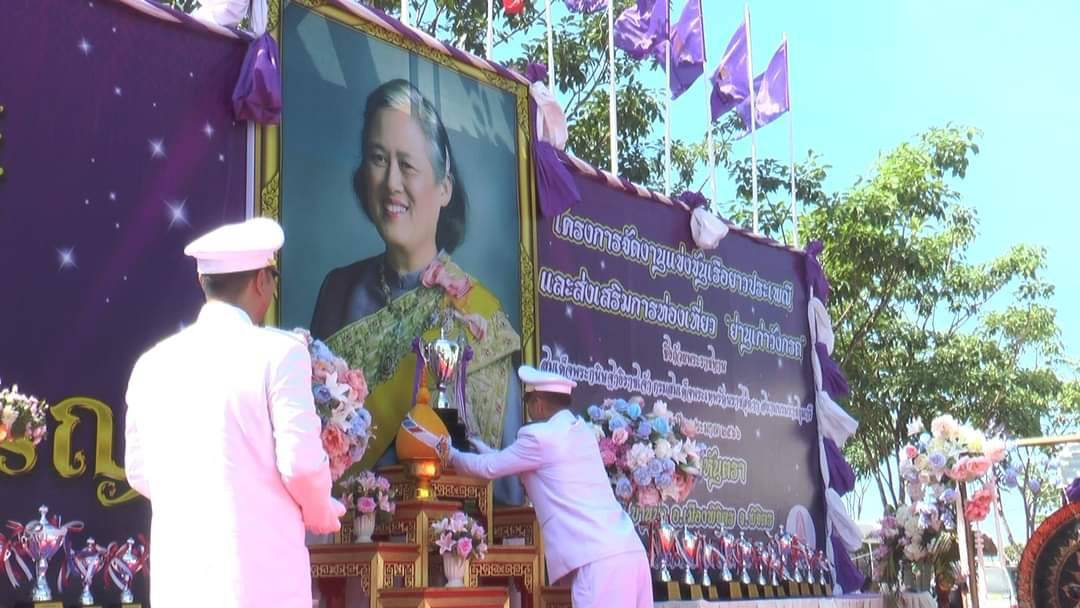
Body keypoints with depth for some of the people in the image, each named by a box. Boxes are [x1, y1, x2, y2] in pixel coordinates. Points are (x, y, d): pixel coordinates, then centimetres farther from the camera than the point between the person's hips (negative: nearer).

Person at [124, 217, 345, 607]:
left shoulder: (153, 364, 7)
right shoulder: (278, 353, -9)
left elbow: (139, 473, 13)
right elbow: (301, 461, -12)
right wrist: (322, 514, 7)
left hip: (176, 576, 5)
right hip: (261, 573, -5)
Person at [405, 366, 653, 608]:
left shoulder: (541, 436, -4)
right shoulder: (582, 431, 21)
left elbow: (489, 468, 9)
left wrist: (450, 454, 25)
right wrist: (486, 450, 43)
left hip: (597, 559, -8)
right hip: (629, 551, 8)